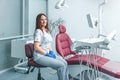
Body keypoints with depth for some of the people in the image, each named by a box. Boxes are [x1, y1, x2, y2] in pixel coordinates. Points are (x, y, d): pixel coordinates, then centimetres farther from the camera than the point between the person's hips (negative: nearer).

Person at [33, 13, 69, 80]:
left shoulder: (47, 31, 13)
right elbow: (36, 47, -19)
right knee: (61, 65, -19)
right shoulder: (38, 31, -13)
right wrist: (47, 54, -16)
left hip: (47, 54, 8)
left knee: (64, 62, -11)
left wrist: (51, 52, 3)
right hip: (40, 56, -8)